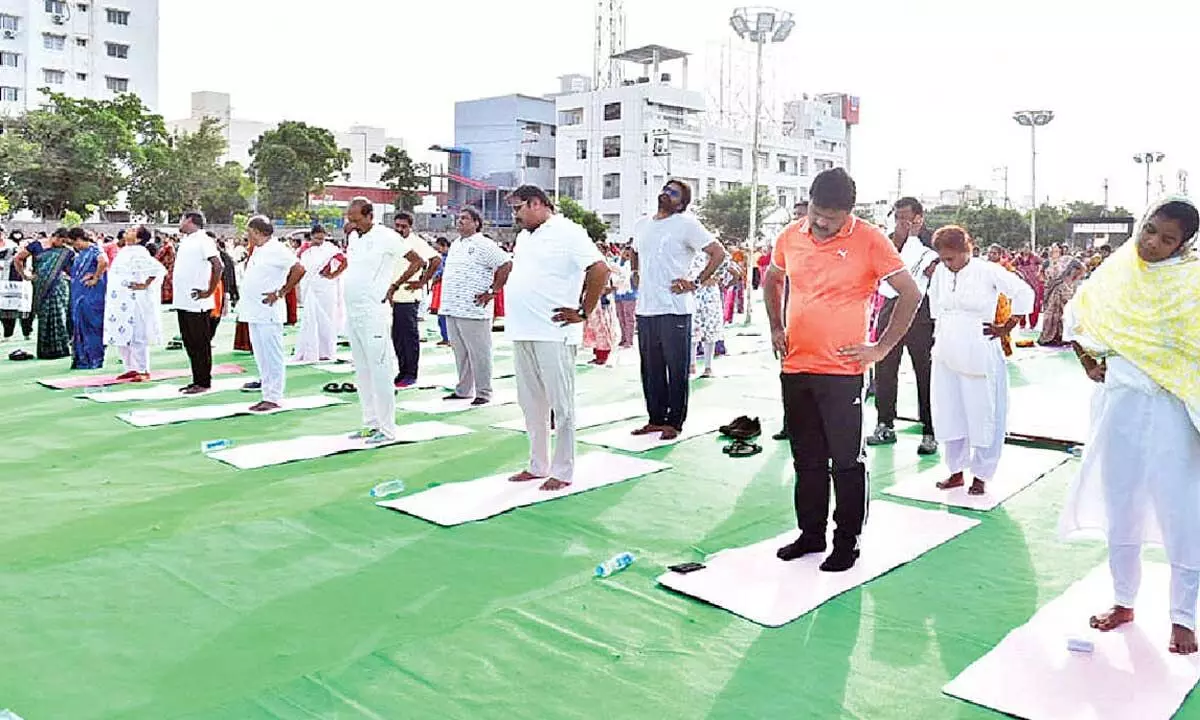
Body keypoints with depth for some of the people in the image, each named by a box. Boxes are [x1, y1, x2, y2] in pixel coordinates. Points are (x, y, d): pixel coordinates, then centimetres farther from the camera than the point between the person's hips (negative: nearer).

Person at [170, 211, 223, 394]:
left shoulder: (203, 240, -11)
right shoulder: (185, 240, 16)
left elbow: (218, 266, -21)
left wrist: (209, 292, -18)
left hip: (197, 303, -9)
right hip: (183, 302, 9)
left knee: (201, 344, -2)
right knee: (190, 344, 13)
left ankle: (204, 382, 5)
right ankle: (196, 380, 20)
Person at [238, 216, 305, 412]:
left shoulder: (276, 249, -12)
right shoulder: (258, 250, 17)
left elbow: (299, 269, -21)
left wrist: (280, 293, -17)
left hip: (268, 312, -10)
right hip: (255, 312, 10)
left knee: (272, 357, -4)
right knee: (261, 357, 12)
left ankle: (274, 398, 1)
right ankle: (267, 395, 19)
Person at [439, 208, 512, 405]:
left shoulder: (484, 245, -8)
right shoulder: (455, 245, 18)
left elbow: (506, 265, -15)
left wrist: (492, 292, -14)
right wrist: (446, 298, 19)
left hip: (473, 310, -8)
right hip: (452, 308, 8)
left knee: (479, 352, -3)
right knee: (460, 352, 14)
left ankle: (483, 392, 4)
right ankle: (463, 390, 22)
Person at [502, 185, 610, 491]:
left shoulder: (568, 233, -8)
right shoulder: (523, 237, 18)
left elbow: (600, 270, -17)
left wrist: (584, 312, -13)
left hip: (553, 334, -9)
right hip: (522, 334, 9)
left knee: (561, 405, -1)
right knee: (531, 404, 13)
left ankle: (562, 472, 6)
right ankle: (538, 466, 24)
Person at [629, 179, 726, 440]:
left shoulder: (686, 224, -5)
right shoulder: (641, 225, 15)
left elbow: (718, 253, -8)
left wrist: (696, 283, -10)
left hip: (674, 309, -6)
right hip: (645, 309, 7)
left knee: (676, 369, 1)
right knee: (651, 369, 12)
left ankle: (674, 422, 9)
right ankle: (656, 419, 22)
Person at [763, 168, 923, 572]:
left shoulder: (869, 240, -9)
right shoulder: (790, 237, 5)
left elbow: (910, 293, -6)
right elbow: (770, 280, 24)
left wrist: (881, 349, -8)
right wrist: (776, 328, 14)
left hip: (841, 371, -5)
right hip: (795, 368, 5)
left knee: (846, 460, 3)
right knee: (806, 459, 14)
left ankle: (847, 541, 16)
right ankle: (810, 534, 28)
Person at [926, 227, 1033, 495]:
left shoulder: (988, 271, -9)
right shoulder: (940, 272, 6)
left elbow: (1024, 294, -8)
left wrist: (1006, 328, -5)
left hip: (979, 355, -5)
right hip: (946, 356, 5)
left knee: (983, 415, 1)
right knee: (949, 412, 8)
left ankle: (981, 475, 12)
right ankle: (956, 471, 20)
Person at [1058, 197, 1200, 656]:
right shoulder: (1117, 270, 4)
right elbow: (1076, 313, 19)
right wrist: (1088, 362, 12)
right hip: (1119, 405, 4)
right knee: (1120, 506, 13)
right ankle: (1123, 601, 28)